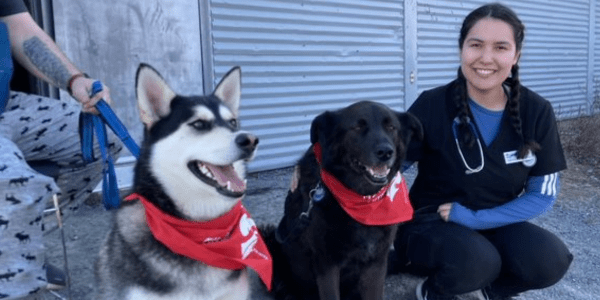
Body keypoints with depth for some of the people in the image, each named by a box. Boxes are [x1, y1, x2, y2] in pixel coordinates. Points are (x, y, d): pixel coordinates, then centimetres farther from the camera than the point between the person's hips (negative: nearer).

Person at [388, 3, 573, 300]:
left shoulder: (537, 111, -8)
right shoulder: (432, 105, -17)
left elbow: (543, 193, -5)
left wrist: (474, 218, -16)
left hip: (494, 224, 3)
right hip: (430, 222, -3)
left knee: (550, 260, -24)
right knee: (477, 261, -33)